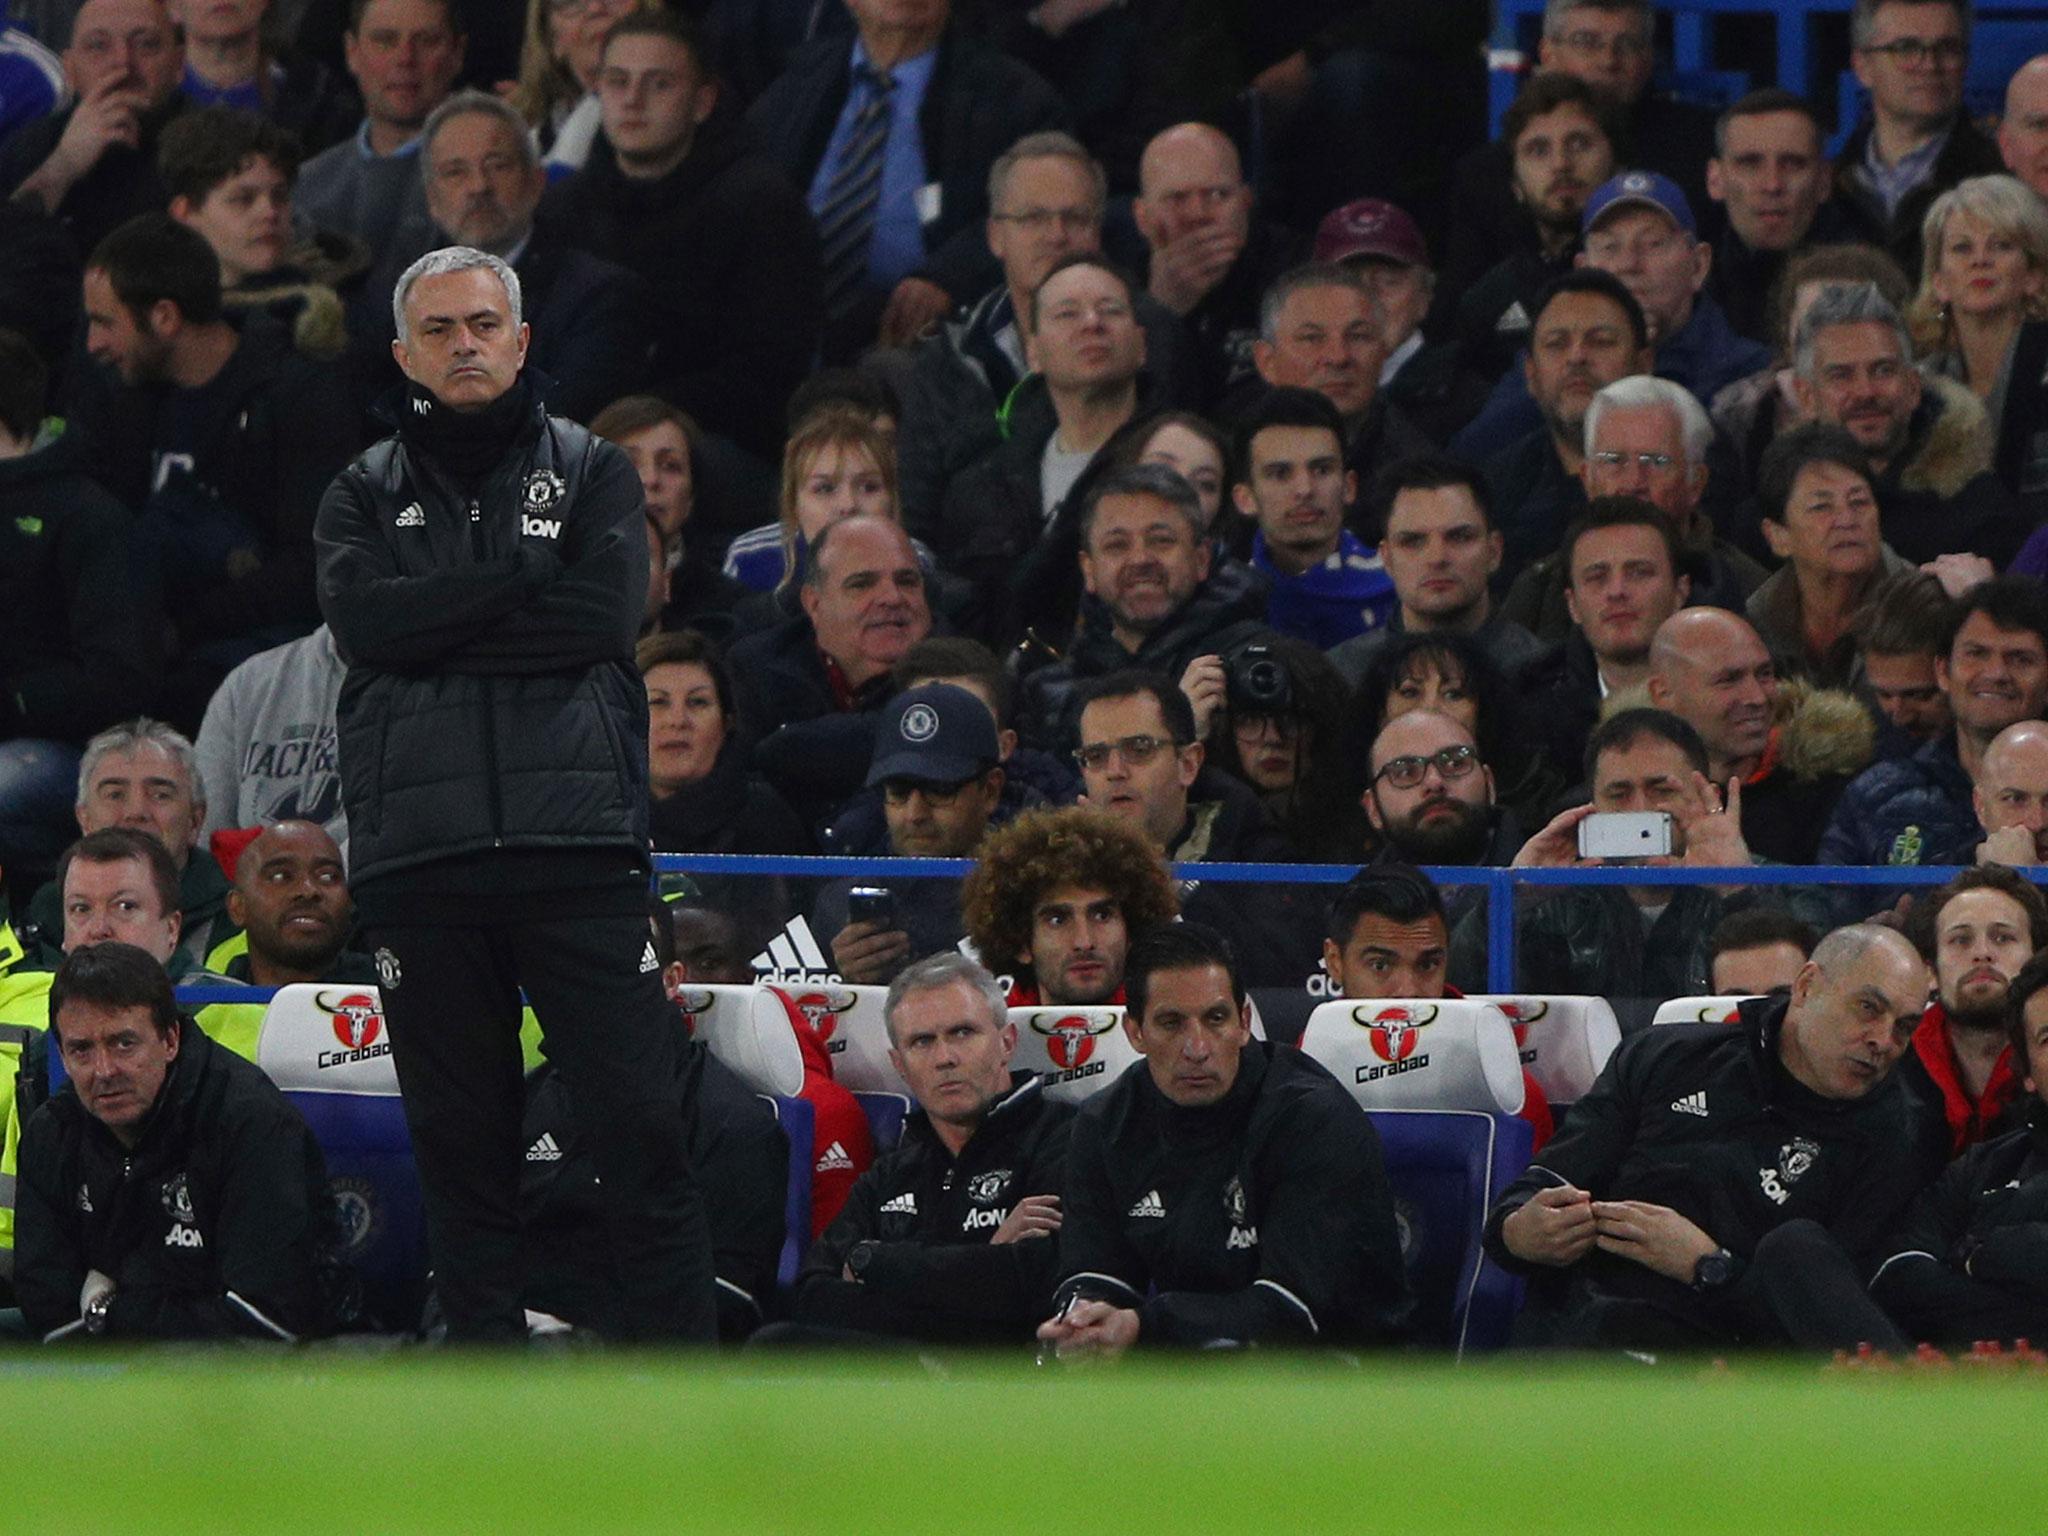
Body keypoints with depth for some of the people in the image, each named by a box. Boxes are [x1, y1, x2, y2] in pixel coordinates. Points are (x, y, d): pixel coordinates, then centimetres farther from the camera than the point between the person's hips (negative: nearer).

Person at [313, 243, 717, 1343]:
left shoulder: (591, 472, 13)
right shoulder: (366, 495, 15)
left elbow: (607, 614, -5)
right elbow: (361, 618, -5)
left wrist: (436, 627, -4)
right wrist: (524, 580, -7)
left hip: (577, 843, -1)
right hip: (417, 858, 1)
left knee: (640, 1120, -7)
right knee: (459, 1140, 3)